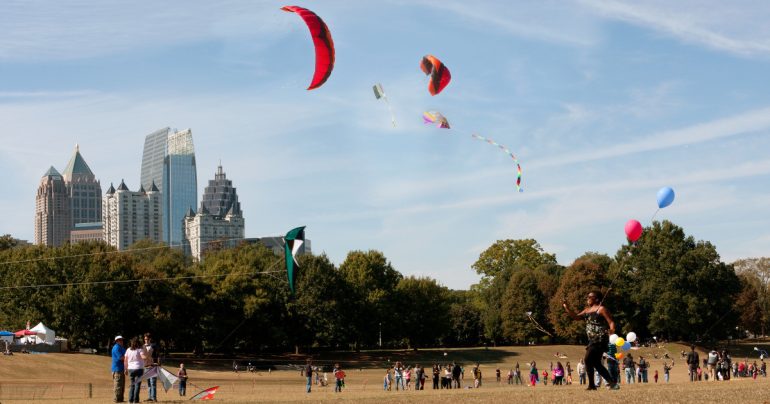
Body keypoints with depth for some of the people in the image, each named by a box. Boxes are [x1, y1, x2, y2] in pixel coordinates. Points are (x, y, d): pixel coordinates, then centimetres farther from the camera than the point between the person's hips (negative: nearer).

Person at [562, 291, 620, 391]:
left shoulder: (601, 309, -7)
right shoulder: (587, 310, 17)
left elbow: (611, 322, -13)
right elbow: (576, 316, 22)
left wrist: (612, 329, -35)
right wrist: (566, 307, 12)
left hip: (600, 339, -9)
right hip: (592, 340, 9)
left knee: (588, 359, -15)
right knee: (596, 363, 11)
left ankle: (592, 385, -8)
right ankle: (612, 382, 18)